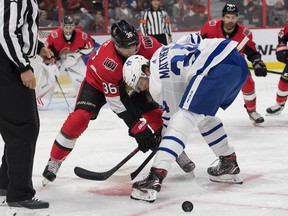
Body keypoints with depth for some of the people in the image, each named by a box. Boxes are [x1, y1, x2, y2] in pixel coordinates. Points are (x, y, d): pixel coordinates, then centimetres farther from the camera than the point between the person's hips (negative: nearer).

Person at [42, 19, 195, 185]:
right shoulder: (108, 61, -41)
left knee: (155, 113, -6)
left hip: (130, 82, 4)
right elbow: (117, 104, -35)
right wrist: (138, 129, -36)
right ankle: (54, 161, -7)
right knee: (80, 118, -21)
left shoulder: (147, 44, -33)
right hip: (98, 82, -4)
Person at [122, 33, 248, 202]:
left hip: (216, 67, -10)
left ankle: (156, 177, -22)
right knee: (204, 115, 27)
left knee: (185, 117, -11)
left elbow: (172, 113, 9)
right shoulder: (161, 53, 26)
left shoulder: (156, 83, 2)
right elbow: (194, 38, 36)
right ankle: (229, 165, 33)